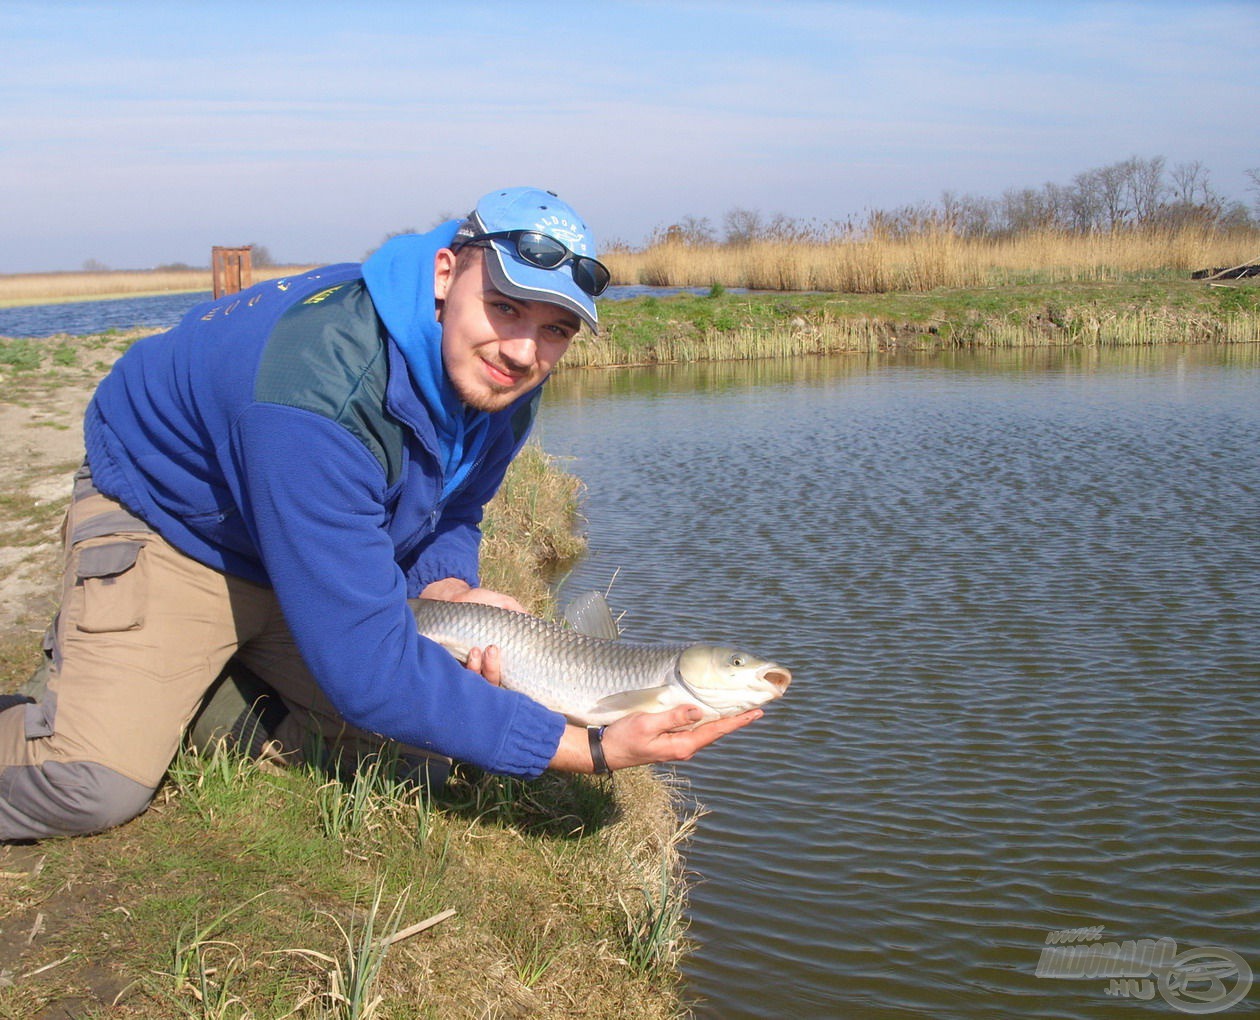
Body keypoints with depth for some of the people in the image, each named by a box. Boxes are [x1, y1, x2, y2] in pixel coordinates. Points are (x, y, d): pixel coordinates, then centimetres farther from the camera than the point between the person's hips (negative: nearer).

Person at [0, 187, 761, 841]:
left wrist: (448, 590, -21)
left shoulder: (498, 377, -15)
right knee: (97, 783, -25)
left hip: (321, 543, 8)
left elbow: (450, 512, 4)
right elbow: (366, 667, -40)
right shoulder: (320, 390, -40)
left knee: (429, 725, -4)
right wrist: (590, 750, -39)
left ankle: (196, 697, 11)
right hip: (165, 521, -7)